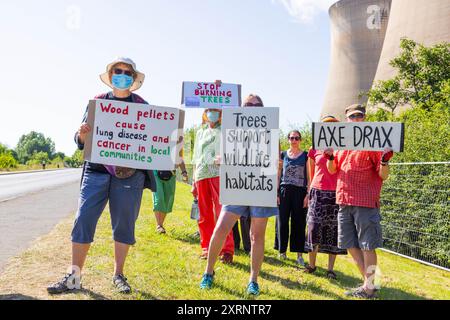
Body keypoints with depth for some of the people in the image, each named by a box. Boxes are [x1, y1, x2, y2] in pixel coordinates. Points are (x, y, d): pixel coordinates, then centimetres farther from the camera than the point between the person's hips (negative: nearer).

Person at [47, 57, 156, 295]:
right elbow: (81, 141, 10)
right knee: (83, 220, -3)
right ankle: (74, 277, 10)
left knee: (124, 224, 3)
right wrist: (82, 134, -13)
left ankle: (118, 275, 18)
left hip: (130, 173, -1)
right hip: (97, 170, 1)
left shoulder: (142, 105, 8)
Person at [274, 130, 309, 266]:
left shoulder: (305, 155, 4)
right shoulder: (283, 155, 10)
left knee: (299, 223, 2)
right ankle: (282, 250, 19)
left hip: (300, 192, -2)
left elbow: (309, 176, 2)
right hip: (284, 191, 2)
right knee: (282, 221, 4)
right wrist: (276, 193, 2)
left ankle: (299, 254, 10)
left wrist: (308, 195, -6)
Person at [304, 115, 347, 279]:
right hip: (318, 193, 0)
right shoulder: (314, 150, 8)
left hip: (336, 193, 0)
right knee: (314, 228, -1)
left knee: (333, 230, 3)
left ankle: (330, 269, 13)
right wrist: (310, 194, 15)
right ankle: (311, 264, 17)